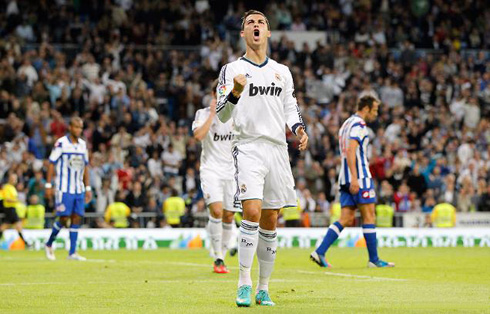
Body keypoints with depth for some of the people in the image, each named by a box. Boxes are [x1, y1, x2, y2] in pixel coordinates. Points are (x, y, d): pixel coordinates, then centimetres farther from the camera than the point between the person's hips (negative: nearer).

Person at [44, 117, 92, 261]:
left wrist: (88, 188, 13)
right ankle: (49, 245, 14)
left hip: (79, 189, 6)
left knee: (77, 218, 0)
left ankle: (72, 252, 3)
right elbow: (51, 164, -6)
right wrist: (48, 185, -9)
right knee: (64, 218, -7)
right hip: (64, 188, -5)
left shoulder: (83, 145, 11)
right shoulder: (61, 143, -7)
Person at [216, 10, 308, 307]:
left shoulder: (282, 71, 16)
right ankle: (244, 284, -15)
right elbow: (222, 115, -2)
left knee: (270, 222, 6)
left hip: (278, 149, 4)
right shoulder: (232, 70, 4)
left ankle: (263, 288, 14)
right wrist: (234, 93, -21)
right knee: (252, 212, -20)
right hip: (248, 147, -4)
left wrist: (299, 128, 0)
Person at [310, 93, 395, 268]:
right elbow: (350, 151, -19)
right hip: (359, 176, -9)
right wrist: (354, 179, -25)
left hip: (346, 179, 9)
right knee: (369, 217, -2)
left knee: (346, 219, 3)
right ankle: (374, 260, 1)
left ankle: (319, 252, -8)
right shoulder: (358, 124, -9)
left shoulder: (347, 124, 22)